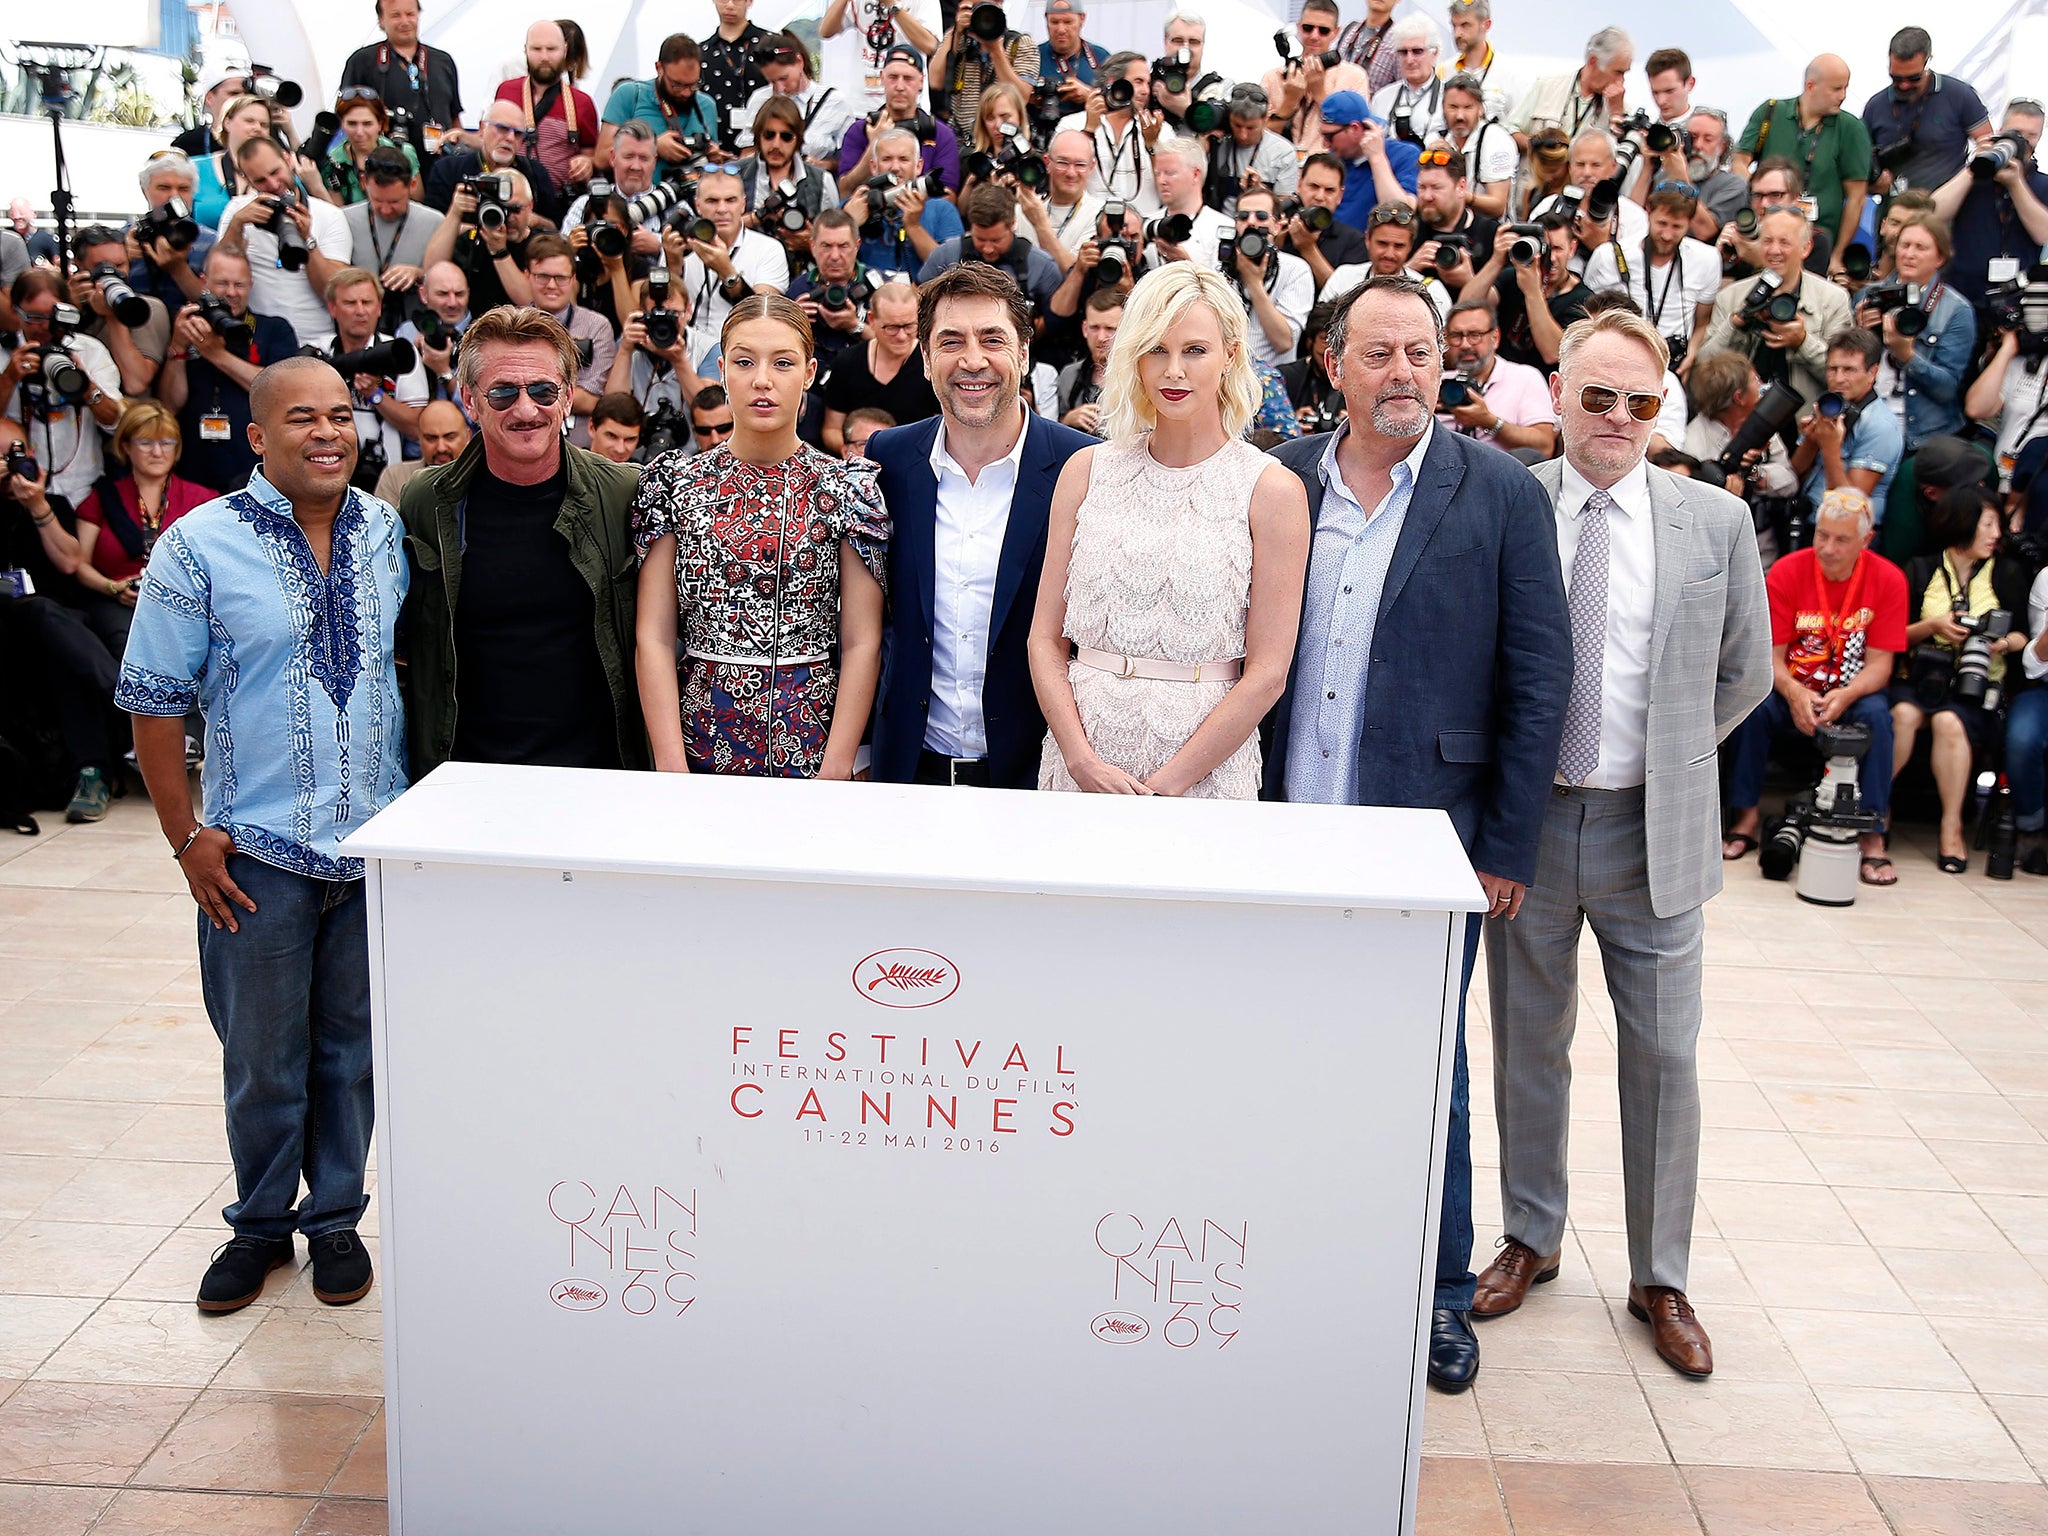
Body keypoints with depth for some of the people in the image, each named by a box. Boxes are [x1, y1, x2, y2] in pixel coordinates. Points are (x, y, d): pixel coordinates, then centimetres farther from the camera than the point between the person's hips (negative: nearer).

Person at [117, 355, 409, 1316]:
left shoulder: (390, 533, 4)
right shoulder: (199, 545, -6)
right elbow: (153, 699, -4)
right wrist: (187, 838, -6)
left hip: (378, 841, 3)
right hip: (257, 850, -2)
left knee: (353, 1045, 13)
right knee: (263, 1056, 11)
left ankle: (335, 1218, 31)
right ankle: (259, 1224, 31)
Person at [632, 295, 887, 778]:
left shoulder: (848, 488, -2)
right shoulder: (673, 483, 1)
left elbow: (862, 643, -4)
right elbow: (654, 638, -1)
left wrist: (836, 770, -12)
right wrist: (672, 767, -9)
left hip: (814, 750, -1)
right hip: (700, 749, 1)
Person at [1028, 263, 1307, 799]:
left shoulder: (1271, 489, -5)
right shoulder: (1086, 470, 4)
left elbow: (1267, 672, -8)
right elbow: (1045, 639, 3)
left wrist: (1164, 786, -14)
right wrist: (1083, 760, -11)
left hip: (1206, 768, -2)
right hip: (1079, 756, 2)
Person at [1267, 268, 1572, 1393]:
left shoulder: (1499, 495, -3)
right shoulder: (1283, 481, 4)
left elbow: (1539, 680, -2)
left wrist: (1506, 846, -4)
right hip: (1288, 836, 3)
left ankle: (1441, 1294, 28)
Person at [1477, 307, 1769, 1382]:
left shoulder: (1717, 521, 0)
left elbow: (1745, 674, 11)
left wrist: (1667, 759, 9)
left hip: (1653, 830, 1)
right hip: (1526, 820, 0)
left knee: (1665, 1059, 7)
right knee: (1528, 1046, 14)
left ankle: (1660, 1279, 25)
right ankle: (1529, 1237, 33)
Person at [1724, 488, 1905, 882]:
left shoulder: (1888, 580, -8)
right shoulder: (1785, 573, -9)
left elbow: (1879, 663, -10)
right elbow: (1771, 656, -10)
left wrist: (1846, 696, -31)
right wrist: (1794, 693, -31)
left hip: (1853, 691, 0)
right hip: (1795, 690, 0)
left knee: (1876, 713, -31)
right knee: (1754, 704, -29)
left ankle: (1872, 837, -25)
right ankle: (1747, 816, -16)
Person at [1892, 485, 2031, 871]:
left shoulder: (2008, 573, 12)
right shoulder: (1920, 571, 10)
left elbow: (2024, 635, 11)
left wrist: (2004, 643, -11)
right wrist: (1932, 626, -10)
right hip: (1922, 677, 0)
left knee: (1949, 721, -33)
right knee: (1904, 712, -34)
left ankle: (1952, 828, -25)